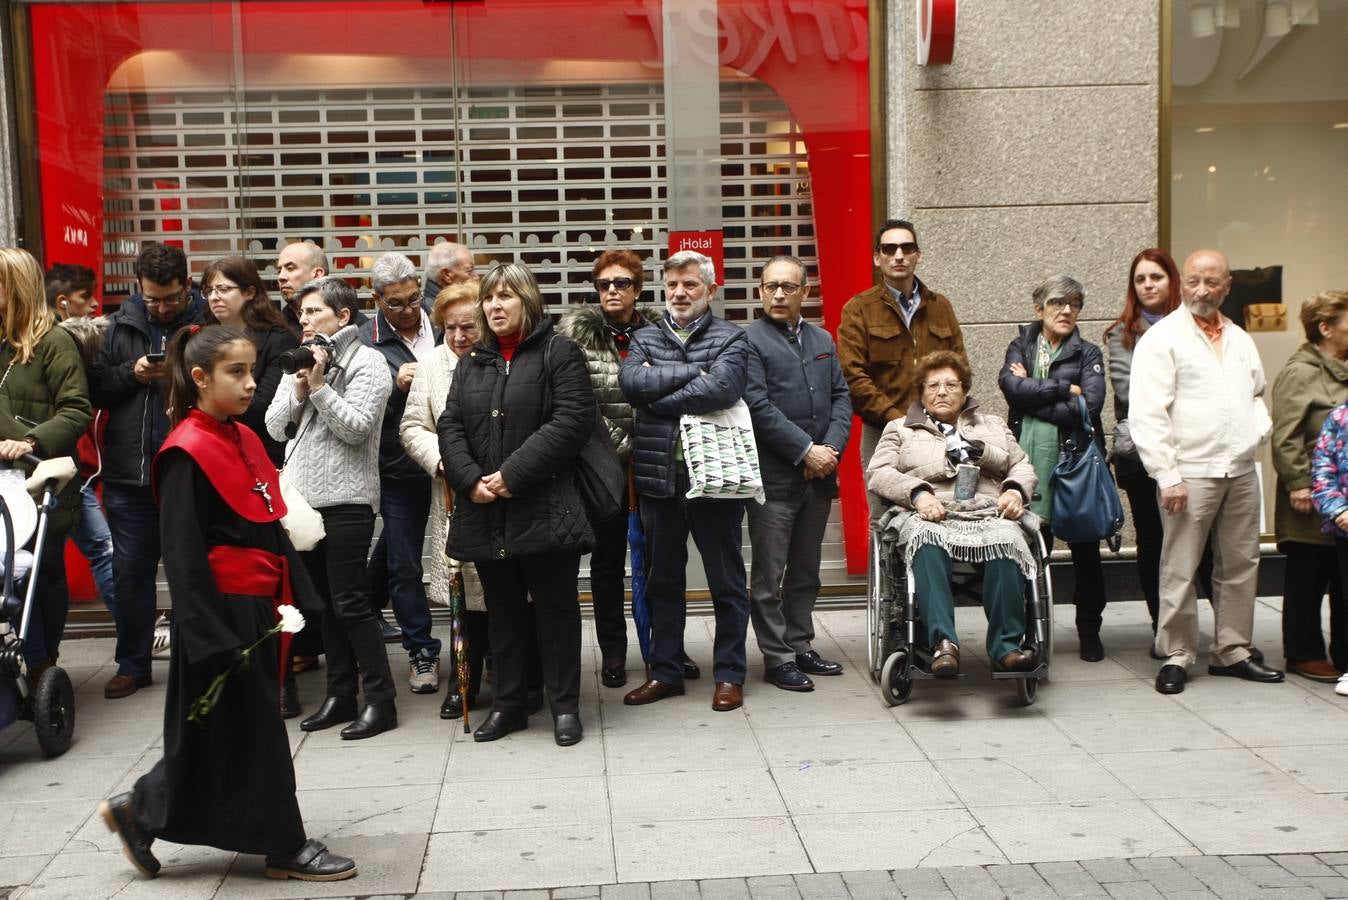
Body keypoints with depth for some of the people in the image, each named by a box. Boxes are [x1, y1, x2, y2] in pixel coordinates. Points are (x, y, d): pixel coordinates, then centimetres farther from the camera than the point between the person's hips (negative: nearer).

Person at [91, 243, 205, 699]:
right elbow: (95, 388, 4)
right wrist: (131, 373, -12)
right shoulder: (120, 325, 6)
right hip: (129, 473, 3)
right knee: (130, 571, 11)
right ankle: (132, 664, 25)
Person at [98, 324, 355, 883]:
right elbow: (183, 555, -17)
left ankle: (141, 812, 32)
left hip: (257, 607, 9)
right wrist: (214, 637, -19)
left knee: (219, 732, 17)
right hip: (222, 611, -8)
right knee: (252, 732, 4)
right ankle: (285, 847, 17)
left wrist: (297, 599, 11)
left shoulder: (245, 440, 10)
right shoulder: (187, 454, -15)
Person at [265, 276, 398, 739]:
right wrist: (298, 389, -7)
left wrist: (319, 386, -15)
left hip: (346, 499, -7)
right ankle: (340, 695, 21)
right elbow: (275, 427, 8)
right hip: (304, 495, 7)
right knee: (326, 601, 12)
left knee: (350, 602, -6)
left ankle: (381, 700, 3)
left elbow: (356, 428, -14)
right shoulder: (299, 360, 14)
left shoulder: (366, 362, -5)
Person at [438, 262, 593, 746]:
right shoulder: (472, 361, 16)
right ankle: (507, 703, 24)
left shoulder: (558, 352, -1)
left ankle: (565, 705, 15)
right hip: (485, 512, 5)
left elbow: (572, 419, -13)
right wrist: (470, 480, -8)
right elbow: (450, 425, 10)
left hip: (544, 507, -5)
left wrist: (514, 475, -17)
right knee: (502, 610, 13)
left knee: (555, 607, 3)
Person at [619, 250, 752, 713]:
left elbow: (722, 387, -19)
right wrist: (692, 372, -15)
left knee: (726, 581, 7)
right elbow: (630, 381, -10)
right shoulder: (645, 339, 11)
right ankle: (665, 670, 25)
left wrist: (659, 394, -12)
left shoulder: (730, 338, 0)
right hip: (659, 478, 4)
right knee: (662, 580, 13)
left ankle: (730, 674, 18)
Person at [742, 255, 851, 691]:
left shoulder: (822, 339, 15)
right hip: (774, 477, -6)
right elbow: (758, 407, -13)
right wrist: (806, 451, -15)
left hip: (819, 474, 6)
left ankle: (800, 644, 26)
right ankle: (777, 658, 10)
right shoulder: (749, 340, -5)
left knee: (806, 572, 15)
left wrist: (831, 448, -5)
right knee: (769, 575, 1)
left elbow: (841, 396, 11)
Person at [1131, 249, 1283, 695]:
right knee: (1180, 570, -2)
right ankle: (1176, 656, 9)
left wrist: (1260, 425, 6)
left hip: (1241, 472, 6)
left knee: (1240, 566, 11)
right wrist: (1167, 475, -16)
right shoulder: (1162, 338, -4)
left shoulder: (1240, 339, 16)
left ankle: (1231, 651, 23)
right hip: (1190, 473, -6)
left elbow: (1256, 393, 29)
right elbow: (1147, 415, -11)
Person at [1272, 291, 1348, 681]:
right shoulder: (1299, 373, -10)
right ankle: (1304, 654, 14)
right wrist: (1298, 483, -18)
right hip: (1314, 502, -7)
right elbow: (1286, 436, -15)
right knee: (1308, 580, 3)